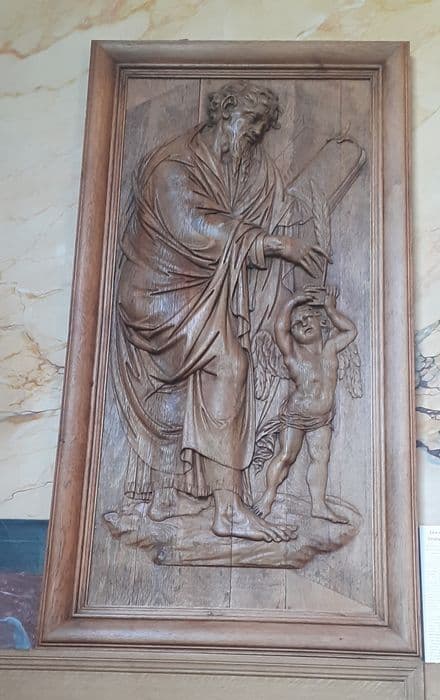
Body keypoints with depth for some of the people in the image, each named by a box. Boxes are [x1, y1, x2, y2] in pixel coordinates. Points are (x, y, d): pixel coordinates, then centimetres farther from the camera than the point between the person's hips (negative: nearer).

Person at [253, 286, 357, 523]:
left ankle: (319, 504, 6)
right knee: (285, 456, 1)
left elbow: (351, 330, 11)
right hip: (294, 416, -4)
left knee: (320, 457, 2)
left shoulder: (330, 347, 1)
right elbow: (280, 328, -27)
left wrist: (330, 309, 2)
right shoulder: (293, 354, -14)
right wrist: (294, 300, -27)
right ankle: (268, 496, 14)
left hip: (322, 420, 4)